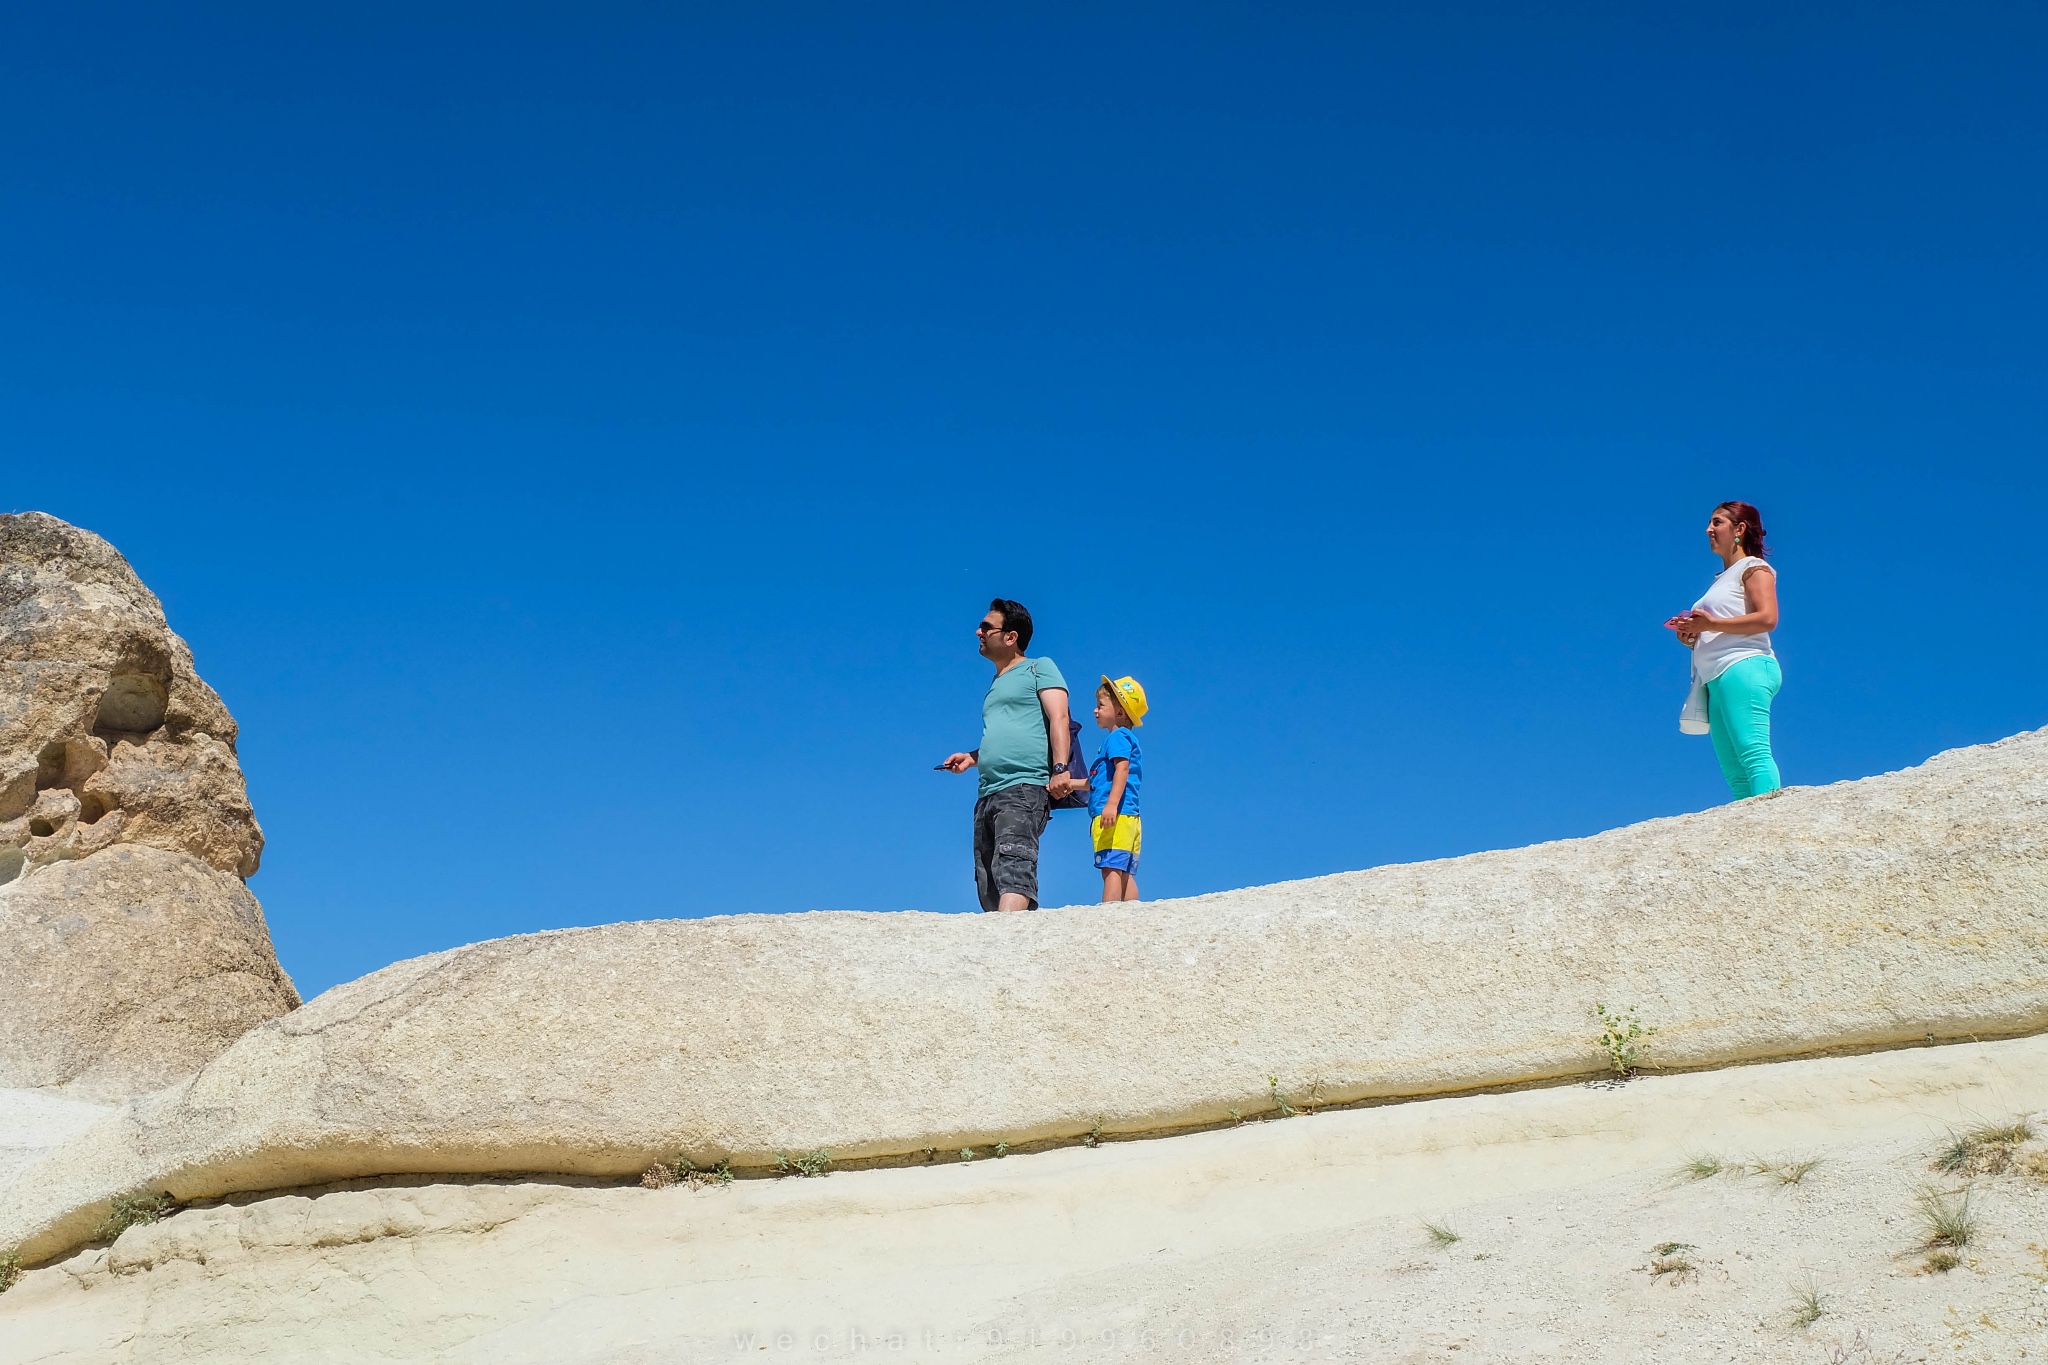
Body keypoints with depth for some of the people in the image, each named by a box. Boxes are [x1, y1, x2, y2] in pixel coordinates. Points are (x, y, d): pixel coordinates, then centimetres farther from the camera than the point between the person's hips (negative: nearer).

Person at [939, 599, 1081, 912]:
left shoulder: (1039, 669, 6)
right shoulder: (996, 685, 29)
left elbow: (1059, 719, -7)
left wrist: (1060, 768, -21)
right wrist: (971, 757, 21)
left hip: (1024, 788, -9)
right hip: (988, 794, 9)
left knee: (1013, 865, -27)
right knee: (988, 887, 2)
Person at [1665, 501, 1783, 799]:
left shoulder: (1753, 567, 4)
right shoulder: (1721, 579, 29)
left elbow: (1767, 618, -12)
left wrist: (1711, 624, -15)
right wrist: (1692, 636, 8)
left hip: (1744, 668, -9)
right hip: (1717, 681, 9)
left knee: (1753, 753, -22)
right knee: (1734, 772, -4)